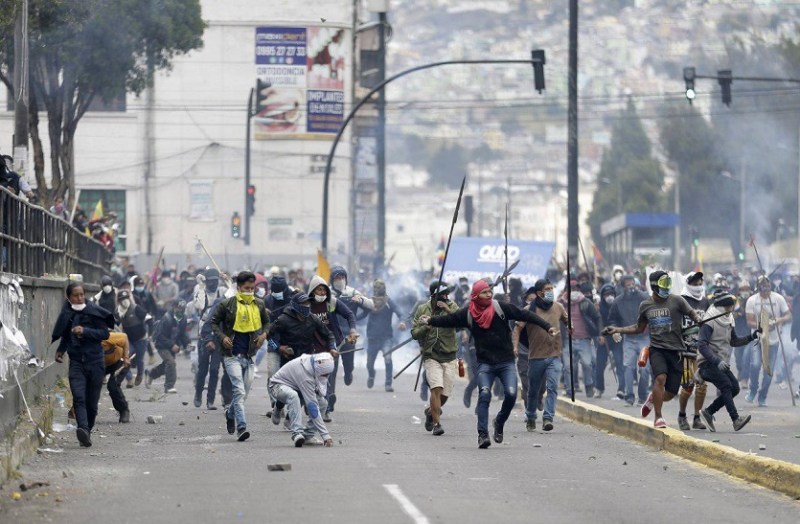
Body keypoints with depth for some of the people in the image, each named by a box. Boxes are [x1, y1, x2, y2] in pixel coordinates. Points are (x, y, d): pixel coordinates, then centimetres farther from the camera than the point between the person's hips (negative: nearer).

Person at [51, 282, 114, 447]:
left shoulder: (94, 311, -3)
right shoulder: (66, 314, 8)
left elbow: (105, 333, -7)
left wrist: (85, 331, -17)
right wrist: (60, 350, 11)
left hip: (95, 361, -1)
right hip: (76, 362, 1)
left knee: (92, 401, 3)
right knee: (78, 397, -19)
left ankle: (87, 431, 20)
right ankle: (83, 429, -33)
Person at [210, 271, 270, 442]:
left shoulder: (259, 305, 8)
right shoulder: (227, 304, -3)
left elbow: (266, 322, 23)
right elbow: (214, 322, 4)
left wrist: (264, 333, 2)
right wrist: (222, 337, -12)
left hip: (249, 356, 5)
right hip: (232, 355, -5)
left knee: (244, 392, 13)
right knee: (239, 391, -17)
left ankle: (230, 413, 42)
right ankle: (241, 427, -19)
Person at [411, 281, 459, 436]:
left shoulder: (452, 307, 0)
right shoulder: (423, 310, 2)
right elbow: (414, 333, 3)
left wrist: (448, 310, -28)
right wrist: (425, 327, -16)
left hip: (449, 357, 2)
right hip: (431, 357, -2)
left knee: (445, 394, 6)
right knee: (436, 388, -19)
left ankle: (430, 411, 36)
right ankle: (436, 424, -13)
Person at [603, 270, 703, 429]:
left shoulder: (676, 300, 1)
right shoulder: (645, 306, 10)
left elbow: (692, 314, 3)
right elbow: (639, 328, 24)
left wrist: (697, 319, -22)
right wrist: (617, 330, 17)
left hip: (676, 350, 0)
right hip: (657, 349, 0)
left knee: (670, 393, -1)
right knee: (661, 377, -27)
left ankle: (653, 397, 35)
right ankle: (658, 417, -16)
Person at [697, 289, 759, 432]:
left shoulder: (728, 320, 14)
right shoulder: (709, 322, -13)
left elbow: (734, 341, 22)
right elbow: (702, 345, -21)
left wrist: (752, 336, 8)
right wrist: (717, 361, -31)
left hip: (722, 364, 8)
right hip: (708, 363, -8)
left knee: (734, 387, -5)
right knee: (726, 385, -24)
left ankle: (708, 412, 10)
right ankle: (736, 420, -34)